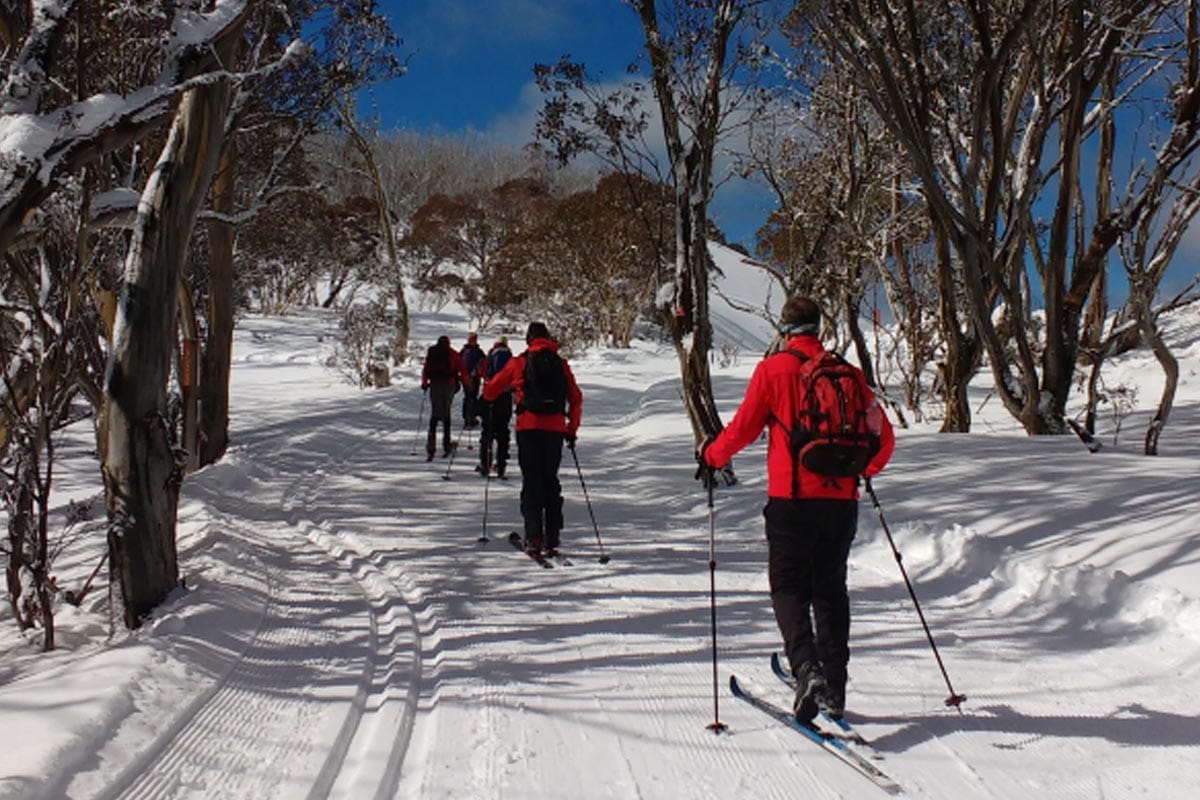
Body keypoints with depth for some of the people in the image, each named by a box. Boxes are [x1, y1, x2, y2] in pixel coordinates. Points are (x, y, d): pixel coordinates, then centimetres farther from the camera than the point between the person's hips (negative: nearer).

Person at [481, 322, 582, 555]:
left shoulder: (519, 362, 4)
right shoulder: (561, 363, 10)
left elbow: (491, 390, 11)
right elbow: (576, 399, 8)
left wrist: (485, 398, 34)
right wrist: (572, 429, 15)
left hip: (528, 427, -2)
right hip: (555, 428, 2)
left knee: (531, 481, 2)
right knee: (551, 481, 11)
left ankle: (533, 538, -5)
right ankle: (552, 539, 9)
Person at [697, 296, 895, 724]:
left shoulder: (773, 369, -4)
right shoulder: (847, 372, 7)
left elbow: (742, 428, -3)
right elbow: (883, 436, 9)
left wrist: (710, 455, 15)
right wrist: (864, 470, 29)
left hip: (792, 498, -4)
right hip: (842, 499, 4)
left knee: (789, 587, 6)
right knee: (831, 589, 15)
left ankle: (807, 669, -15)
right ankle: (834, 688, 17)